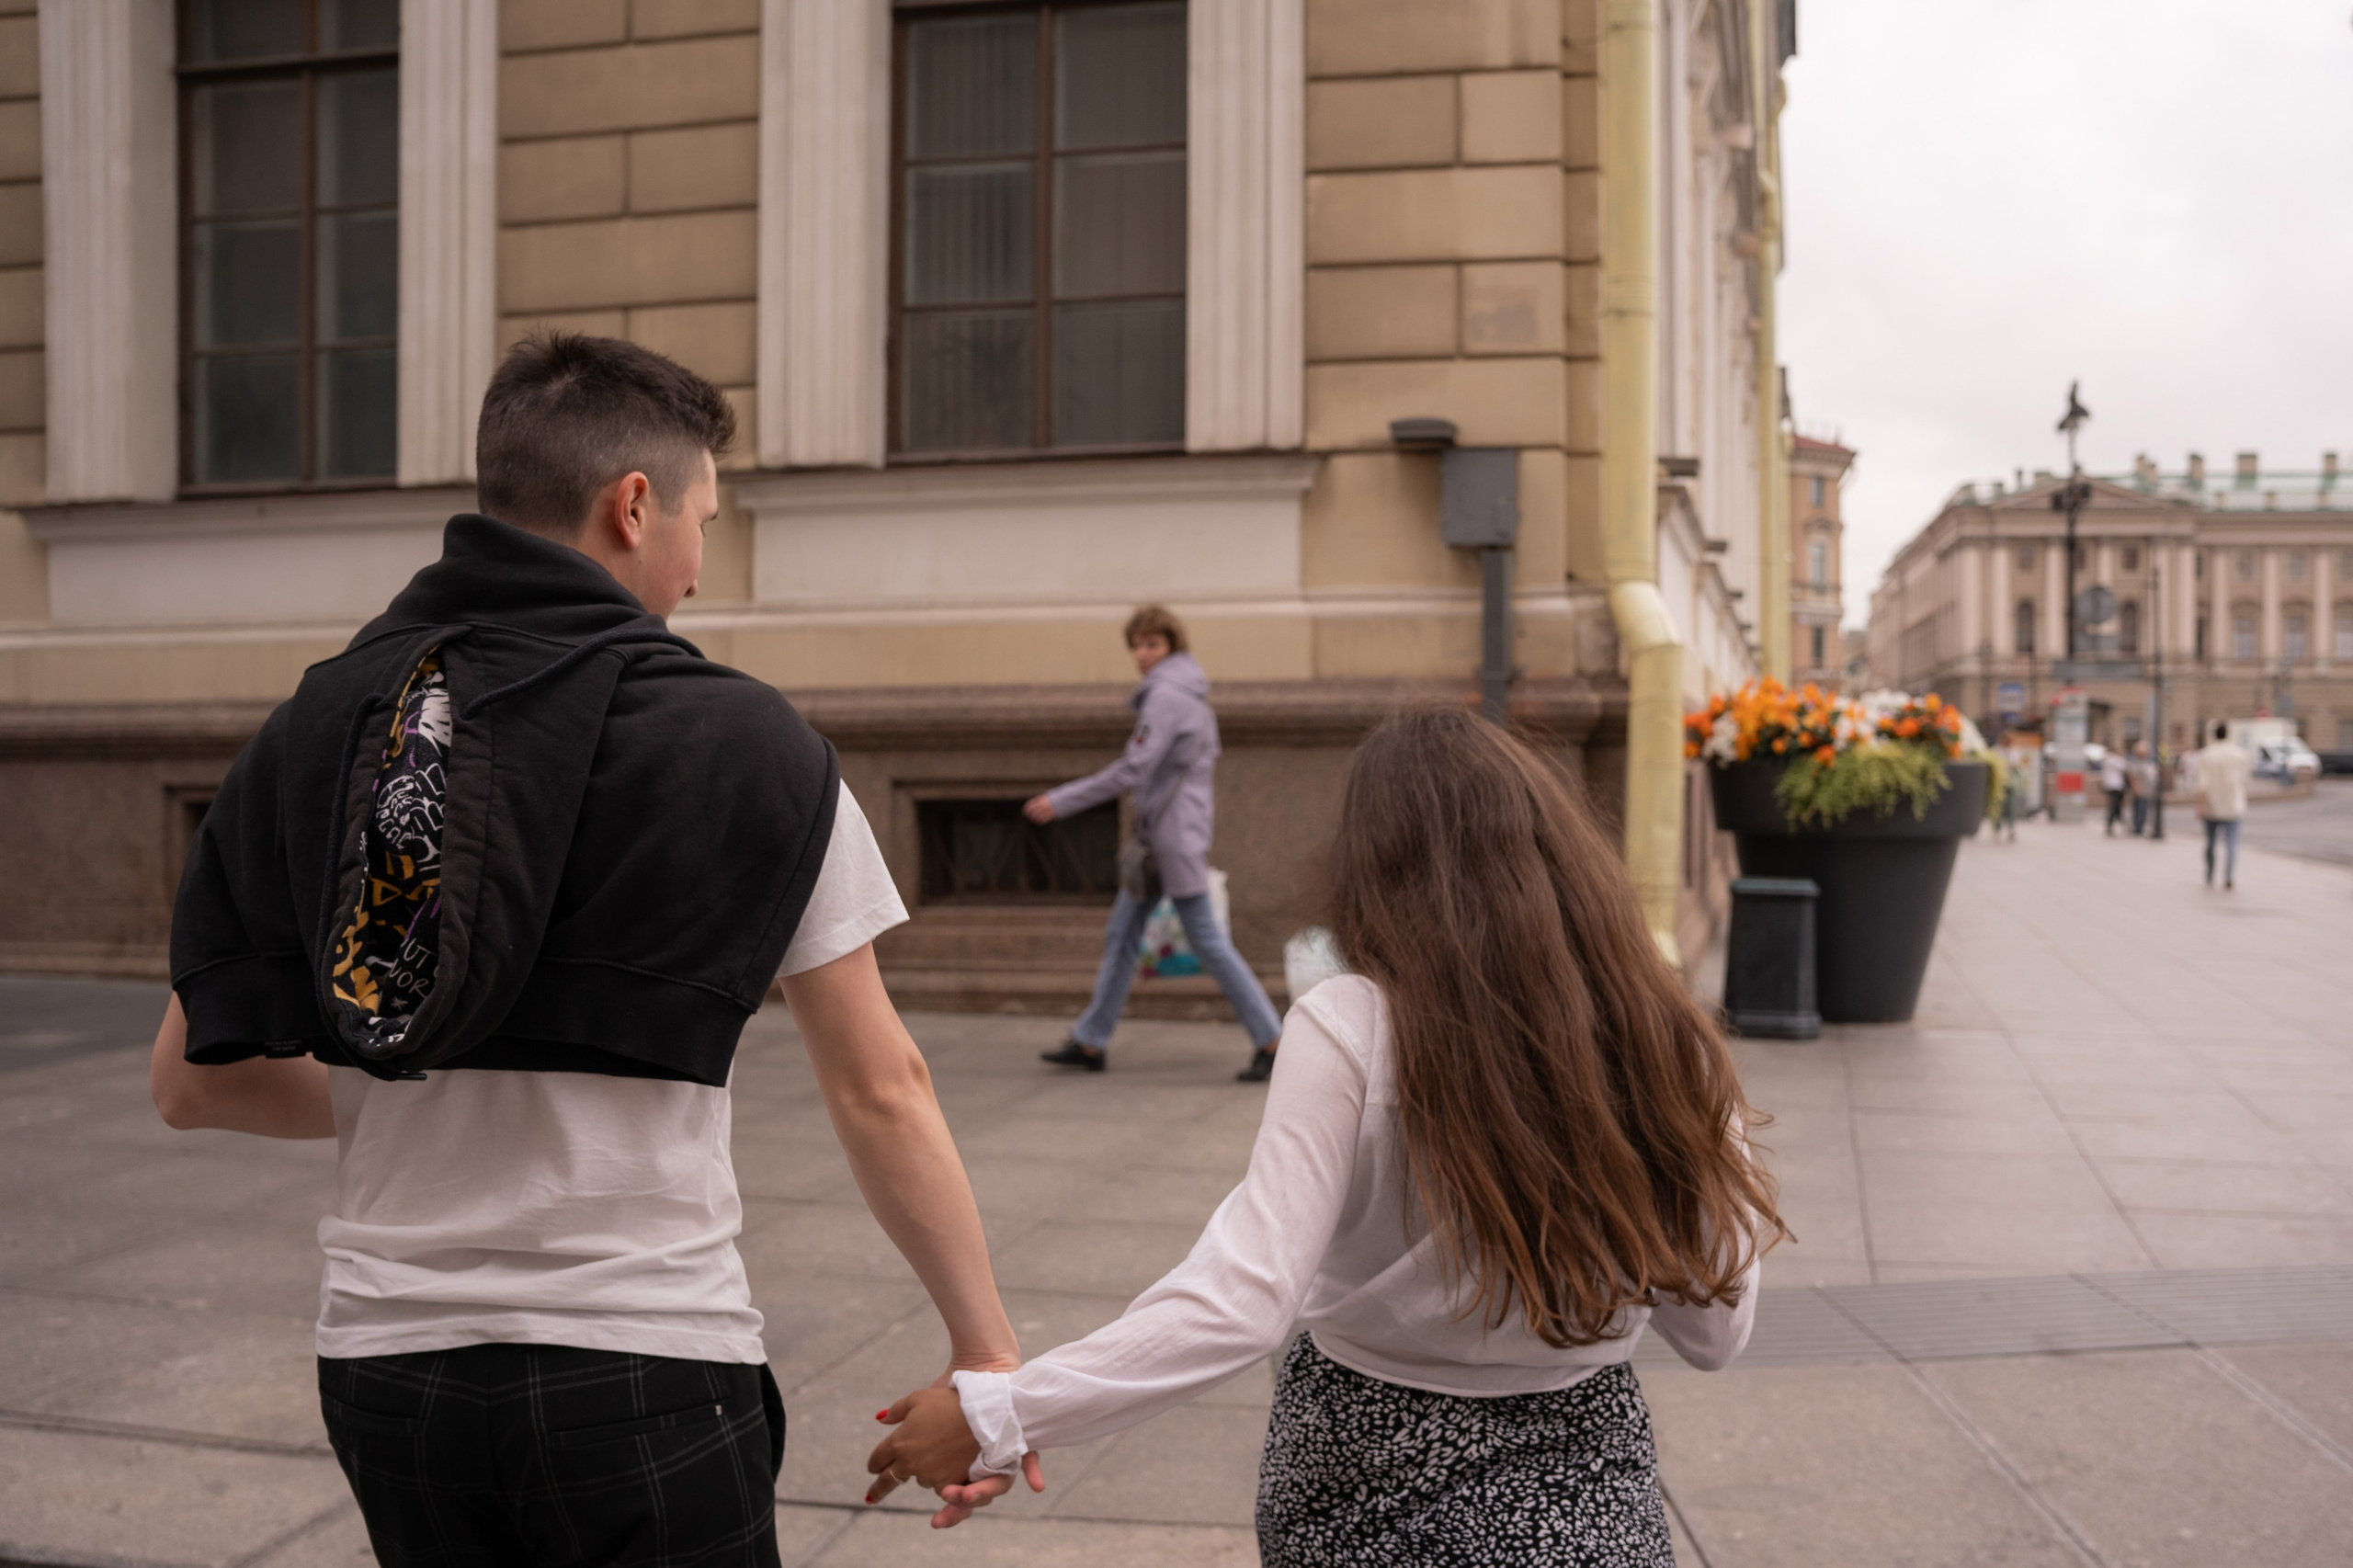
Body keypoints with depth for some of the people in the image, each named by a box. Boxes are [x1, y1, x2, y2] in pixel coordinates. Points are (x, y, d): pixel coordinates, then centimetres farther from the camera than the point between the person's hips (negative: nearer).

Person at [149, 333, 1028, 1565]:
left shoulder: (312, 729, 2)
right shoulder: (744, 744, -9)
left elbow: (191, 1081, 6)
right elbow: (879, 1093, -6)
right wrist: (983, 1342, 3)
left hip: (382, 1360, 5)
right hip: (642, 1369, -4)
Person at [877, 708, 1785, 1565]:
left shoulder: (1350, 1030, -20)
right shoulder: (1666, 1045, -12)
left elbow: (1240, 1301, -25)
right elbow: (1714, 1334, -4)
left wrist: (994, 1418, -19)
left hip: (1363, 1480, -1)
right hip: (1587, 1490, 2)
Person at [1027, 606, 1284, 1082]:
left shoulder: (1166, 697, -16)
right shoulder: (1190, 695, 14)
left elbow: (1131, 771, -21)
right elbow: (1204, 764, 19)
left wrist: (1060, 801, -17)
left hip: (1176, 838, -10)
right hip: (1158, 835, 10)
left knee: (1208, 943, -6)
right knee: (1121, 934, 12)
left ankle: (1271, 1040, 0)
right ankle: (1091, 1041, 18)